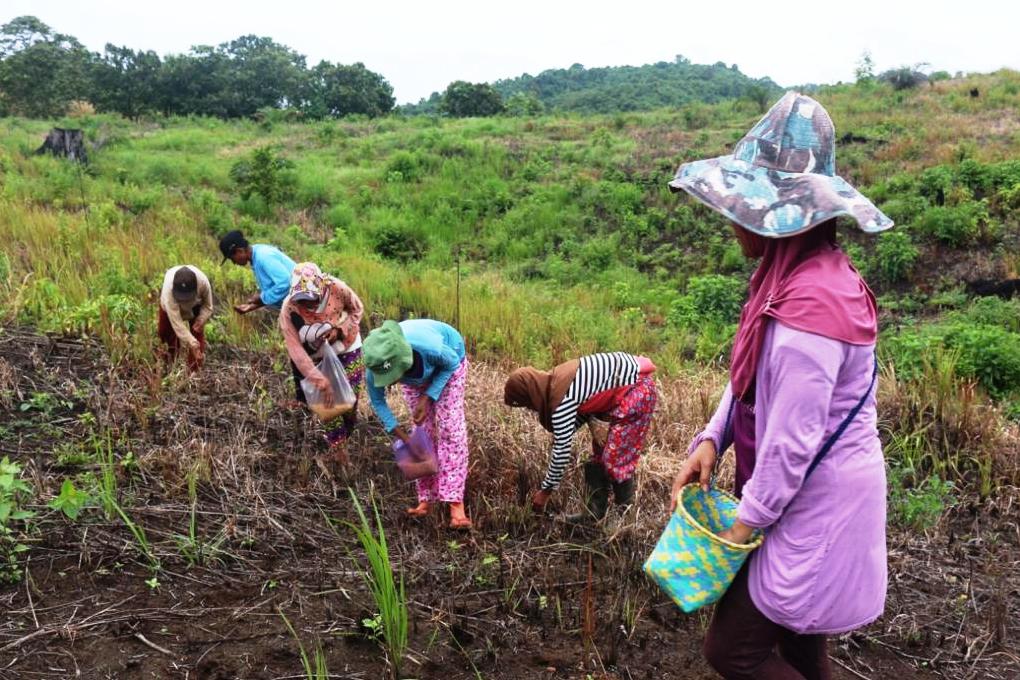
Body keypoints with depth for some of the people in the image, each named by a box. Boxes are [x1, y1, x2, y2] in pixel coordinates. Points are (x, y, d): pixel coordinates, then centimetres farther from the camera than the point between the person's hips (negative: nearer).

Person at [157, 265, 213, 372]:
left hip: (196, 305, 0)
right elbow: (176, 321, -46)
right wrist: (191, 342, -50)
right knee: (164, 330, 4)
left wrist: (200, 320, -35)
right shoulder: (168, 288, -46)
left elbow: (208, 306, -19)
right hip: (172, 304, 0)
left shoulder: (203, 282, -42)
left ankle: (195, 370, -6)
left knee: (198, 333, -11)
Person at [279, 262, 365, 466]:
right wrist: (318, 378, -40)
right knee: (329, 401, 3)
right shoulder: (289, 310, -30)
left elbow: (357, 309, -11)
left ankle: (338, 447, 28)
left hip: (346, 349, 0)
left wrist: (339, 330, -27)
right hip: (317, 357, 0)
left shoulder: (336, 288, -30)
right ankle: (338, 452, 17)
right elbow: (295, 349, -32)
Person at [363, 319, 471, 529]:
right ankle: (426, 499, 8)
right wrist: (401, 435, -21)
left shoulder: (430, 347, -47)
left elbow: (452, 363, -22)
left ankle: (456, 503, -17)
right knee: (423, 429, -2)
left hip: (447, 364, -3)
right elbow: (378, 402, -15)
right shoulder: (375, 365, -35)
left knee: (450, 428, -14)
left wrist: (427, 398, -27)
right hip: (415, 375, 3)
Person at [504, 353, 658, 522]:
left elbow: (562, 450, -19)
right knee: (600, 450, 12)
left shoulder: (561, 400, -25)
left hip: (637, 389, -10)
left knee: (615, 457, -6)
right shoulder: (555, 380, 1)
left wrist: (546, 490, -8)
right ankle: (594, 513, 19)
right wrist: (593, 427, -6)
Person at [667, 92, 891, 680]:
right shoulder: (804, 273, 2)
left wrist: (749, 518, -13)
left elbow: (793, 436, -25)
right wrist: (711, 441, -3)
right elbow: (754, 374, 8)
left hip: (815, 505, -9)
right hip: (812, 496, 9)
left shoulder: (810, 305, -29)